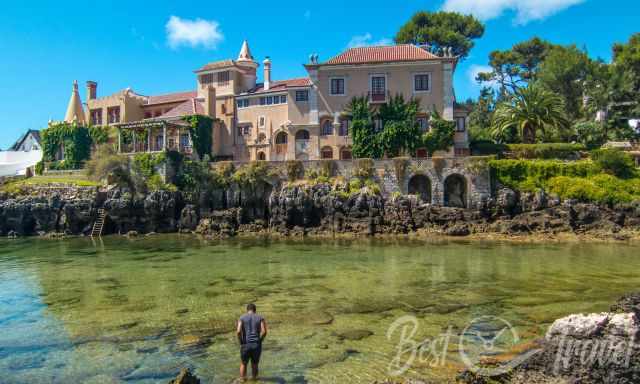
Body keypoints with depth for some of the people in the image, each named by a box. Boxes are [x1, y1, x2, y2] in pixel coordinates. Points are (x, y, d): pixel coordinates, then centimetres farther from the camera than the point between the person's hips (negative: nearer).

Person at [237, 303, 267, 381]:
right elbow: (264, 331, -9)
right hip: (256, 345, 1)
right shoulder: (260, 318, 5)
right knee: (254, 365, 20)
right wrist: (259, 341, 4)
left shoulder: (242, 318, 3)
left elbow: (238, 331, -12)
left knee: (243, 364, 22)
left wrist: (241, 342, 1)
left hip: (246, 345, -1)